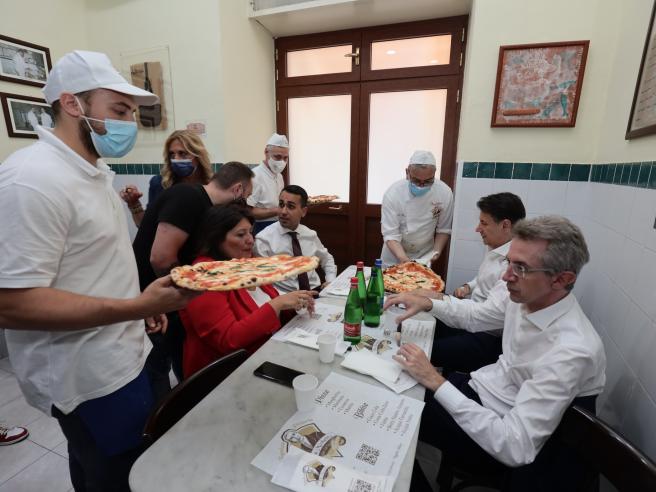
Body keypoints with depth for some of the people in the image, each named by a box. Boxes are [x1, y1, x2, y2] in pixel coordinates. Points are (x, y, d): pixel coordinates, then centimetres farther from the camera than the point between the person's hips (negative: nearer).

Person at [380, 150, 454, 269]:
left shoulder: (445, 193, -17)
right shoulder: (393, 193, -24)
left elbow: (443, 229, -4)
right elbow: (390, 234, -23)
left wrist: (436, 252, -18)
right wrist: (403, 258, -36)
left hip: (425, 256, 2)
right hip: (395, 256, -1)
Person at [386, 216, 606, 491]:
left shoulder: (571, 351, -33)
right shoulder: (526, 298, -11)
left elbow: (514, 448, -33)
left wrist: (435, 382, -33)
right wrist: (427, 303, -6)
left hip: (498, 435, -6)